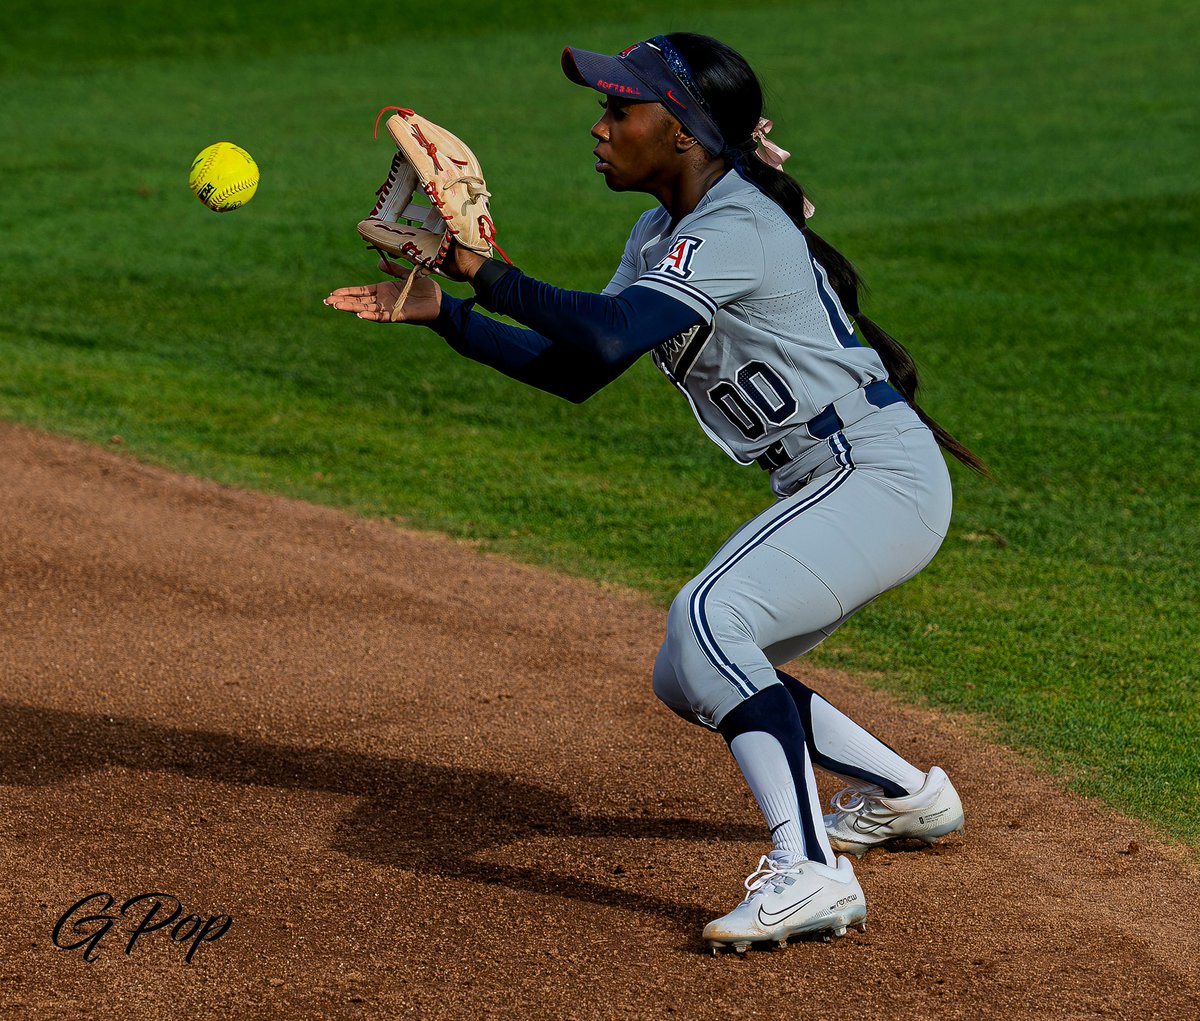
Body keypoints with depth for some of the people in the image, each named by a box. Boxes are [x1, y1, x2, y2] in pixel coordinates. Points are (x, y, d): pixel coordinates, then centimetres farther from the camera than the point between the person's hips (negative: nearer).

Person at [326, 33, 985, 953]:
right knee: (688, 681, 16)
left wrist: (487, 272, -25)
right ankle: (904, 795, 33)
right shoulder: (662, 236, 11)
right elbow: (575, 371, 15)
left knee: (708, 617, -30)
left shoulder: (737, 227, -20)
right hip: (827, 491, 10)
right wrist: (442, 314, 8)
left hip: (885, 479, -10)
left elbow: (609, 337, -33)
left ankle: (809, 872, -35)